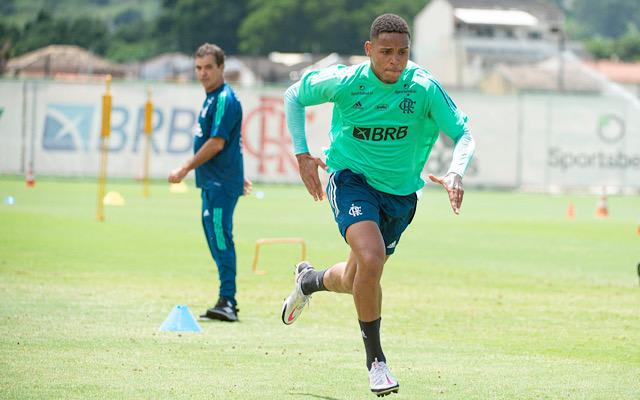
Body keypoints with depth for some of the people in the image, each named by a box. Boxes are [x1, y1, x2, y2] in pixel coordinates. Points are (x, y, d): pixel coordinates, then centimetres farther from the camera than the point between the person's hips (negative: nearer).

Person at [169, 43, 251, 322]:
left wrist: (185, 169, -15)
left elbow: (216, 144, -19)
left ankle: (227, 302, -15)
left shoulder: (225, 99, -14)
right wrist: (237, 174, 31)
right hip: (212, 182, 10)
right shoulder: (212, 97, 17)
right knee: (216, 239, 11)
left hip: (221, 183, -10)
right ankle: (227, 304, 14)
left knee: (221, 240, -13)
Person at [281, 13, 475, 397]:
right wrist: (302, 155, -4)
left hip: (401, 192, 3)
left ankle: (309, 280, 53)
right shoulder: (343, 82, -16)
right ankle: (375, 358, -12)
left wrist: (456, 173, -35)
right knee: (371, 260, -28)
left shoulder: (425, 89, -17)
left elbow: (464, 134, -15)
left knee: (355, 281, 16)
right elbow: (294, 96, 2)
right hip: (352, 178, -3)